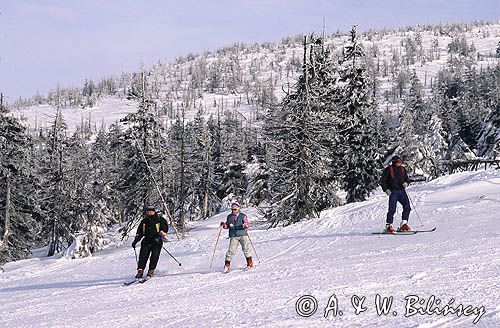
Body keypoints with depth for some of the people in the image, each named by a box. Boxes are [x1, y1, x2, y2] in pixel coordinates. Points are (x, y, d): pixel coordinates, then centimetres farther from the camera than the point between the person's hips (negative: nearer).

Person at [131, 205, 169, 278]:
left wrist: (160, 236, -16)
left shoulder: (160, 220, 3)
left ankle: (151, 270, -7)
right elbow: (139, 232, 20)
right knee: (143, 255, -9)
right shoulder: (144, 221, 16)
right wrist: (135, 241, 10)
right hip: (146, 241, 3)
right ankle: (140, 271, -9)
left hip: (157, 241, -3)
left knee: (154, 256, -13)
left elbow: (165, 229, -1)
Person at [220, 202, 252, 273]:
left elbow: (248, 223, -6)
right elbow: (227, 225, 18)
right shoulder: (229, 217, 12)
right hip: (233, 236, 1)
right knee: (231, 250, -8)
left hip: (243, 235, -1)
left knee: (246, 248, -8)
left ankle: (249, 263, 6)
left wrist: (245, 225, -27)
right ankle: (227, 265, -2)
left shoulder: (243, 216, 3)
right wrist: (224, 225, -4)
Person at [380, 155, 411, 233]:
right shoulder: (389, 169, -2)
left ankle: (403, 224, 6)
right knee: (392, 209, -12)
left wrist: (406, 183, 1)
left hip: (402, 191, 5)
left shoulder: (402, 169, 13)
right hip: (393, 191, -5)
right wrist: (386, 189, -13)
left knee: (407, 207, -3)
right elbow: (382, 181, -1)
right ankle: (388, 226, -4)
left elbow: (407, 178, 24)